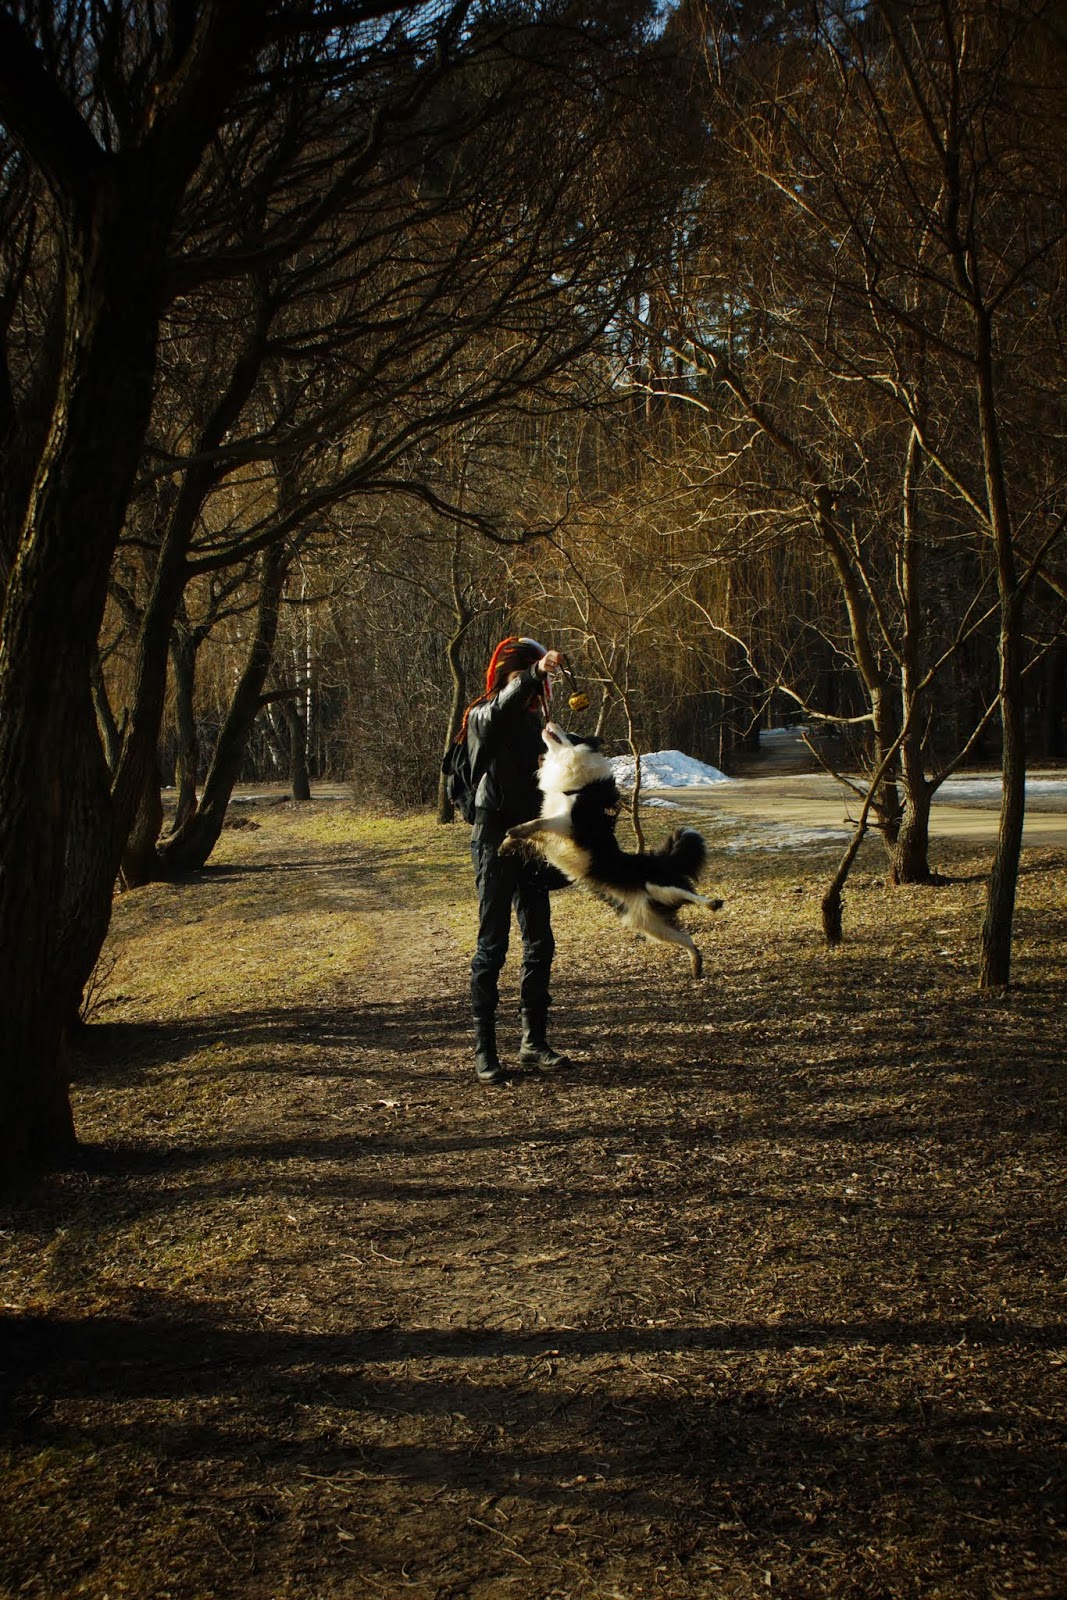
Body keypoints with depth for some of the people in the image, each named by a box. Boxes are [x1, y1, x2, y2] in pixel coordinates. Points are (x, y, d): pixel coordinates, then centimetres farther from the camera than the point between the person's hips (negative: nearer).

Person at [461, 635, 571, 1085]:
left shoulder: (533, 719, 13)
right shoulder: (482, 717, -7)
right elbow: (499, 710, -33)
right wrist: (535, 674, -48)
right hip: (494, 841, -7)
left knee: (539, 943, 8)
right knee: (492, 946, -5)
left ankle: (534, 1040, 18)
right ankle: (484, 1048, 1)